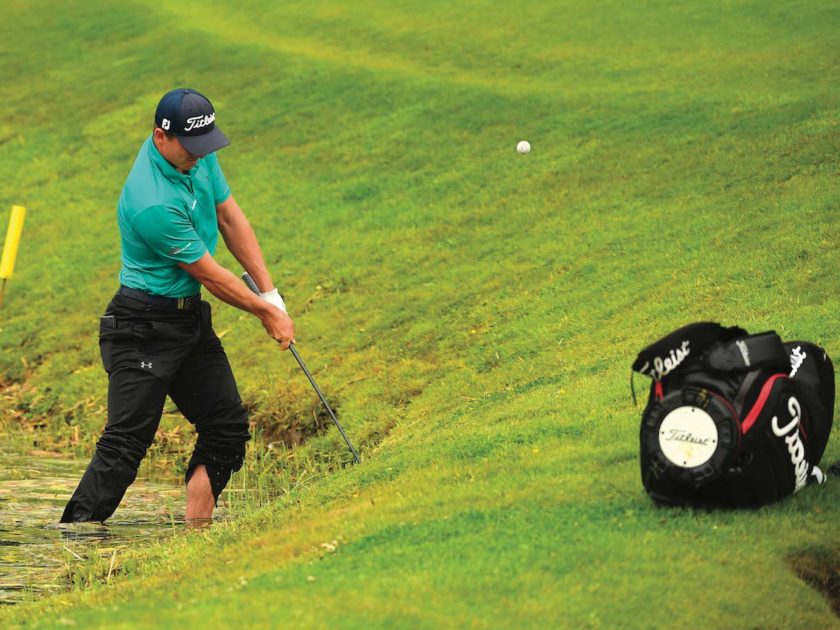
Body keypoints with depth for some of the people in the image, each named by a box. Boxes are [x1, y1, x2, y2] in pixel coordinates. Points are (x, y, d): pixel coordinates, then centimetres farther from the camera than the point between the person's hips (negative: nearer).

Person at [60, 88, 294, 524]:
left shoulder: (198, 155, -2)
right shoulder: (153, 204, -29)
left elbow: (230, 218, 9)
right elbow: (211, 275, -17)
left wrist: (269, 292, 4)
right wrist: (266, 313, -4)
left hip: (191, 316, 9)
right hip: (145, 325, -9)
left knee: (228, 429, 7)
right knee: (127, 443, -14)